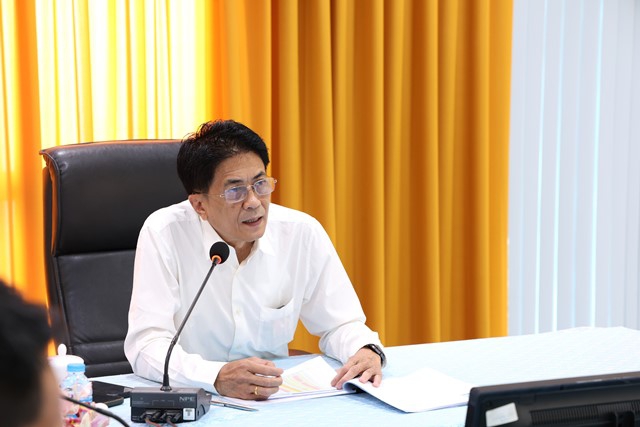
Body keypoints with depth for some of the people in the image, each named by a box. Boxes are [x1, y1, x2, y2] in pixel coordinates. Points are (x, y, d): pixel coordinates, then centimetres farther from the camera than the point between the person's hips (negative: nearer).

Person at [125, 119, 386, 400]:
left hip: (278, 398, 3)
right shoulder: (163, 234, -13)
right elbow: (146, 345, -19)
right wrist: (217, 377, -36)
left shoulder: (303, 234, -4)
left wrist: (367, 351, -17)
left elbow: (339, 324, 6)